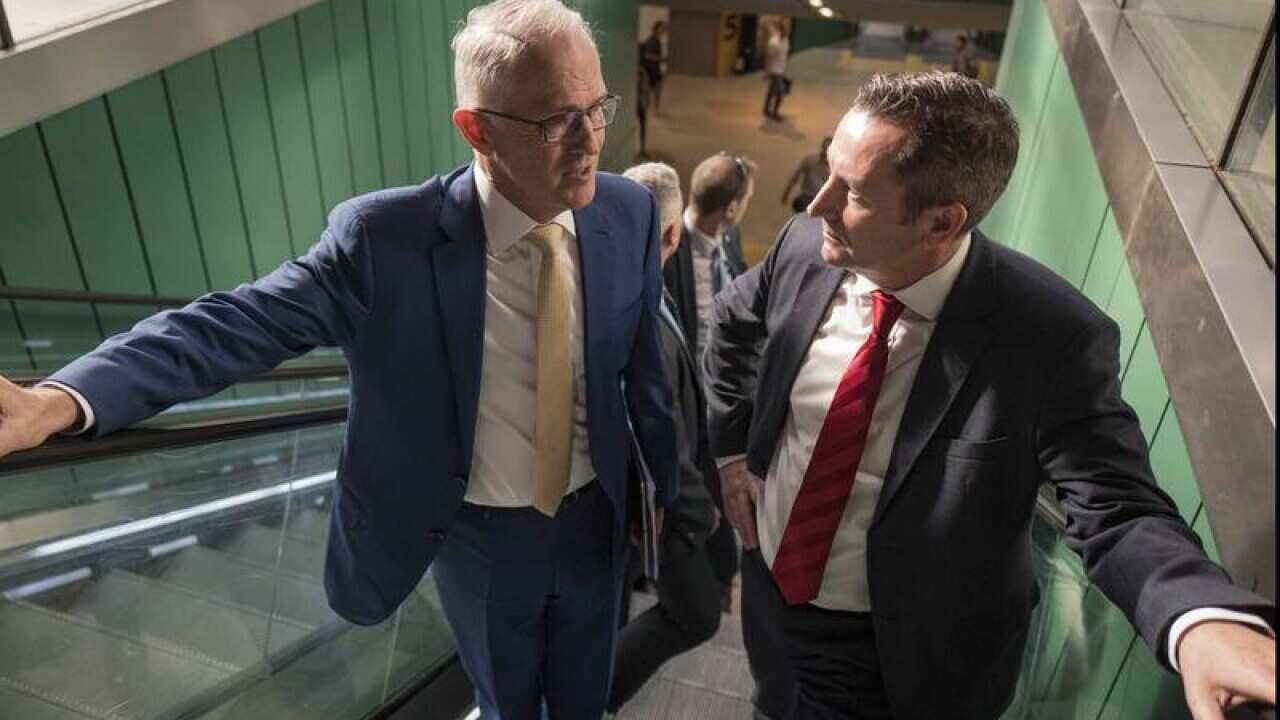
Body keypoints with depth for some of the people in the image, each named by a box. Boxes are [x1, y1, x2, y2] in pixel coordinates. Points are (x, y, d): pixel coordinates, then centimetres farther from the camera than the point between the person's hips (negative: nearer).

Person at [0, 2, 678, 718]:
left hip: (593, 521, 2)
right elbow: (240, 323, -23)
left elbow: (644, 367, -4)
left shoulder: (629, 213, -14)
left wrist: (667, 490, 8)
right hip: (477, 534, -2)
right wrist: (58, 401, -39)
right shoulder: (386, 237, -24)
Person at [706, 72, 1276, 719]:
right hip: (765, 576, 5)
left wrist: (1205, 616, -41)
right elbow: (734, 321, 5)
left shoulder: (1053, 336, -26)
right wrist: (731, 446, 1)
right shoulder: (807, 247, -14)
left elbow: (1116, 507, -21)